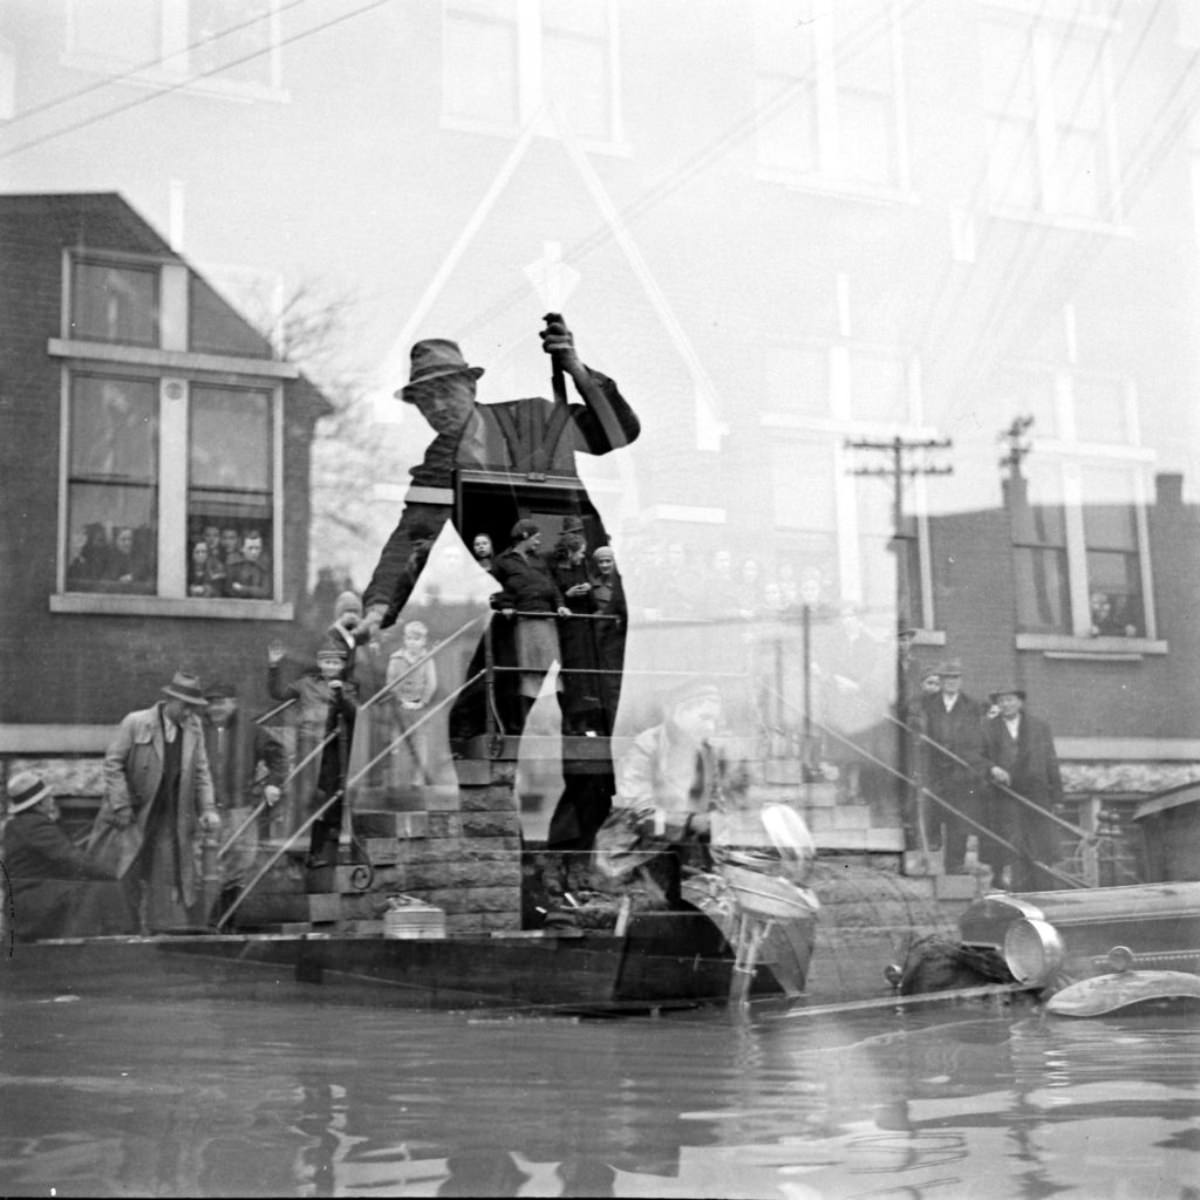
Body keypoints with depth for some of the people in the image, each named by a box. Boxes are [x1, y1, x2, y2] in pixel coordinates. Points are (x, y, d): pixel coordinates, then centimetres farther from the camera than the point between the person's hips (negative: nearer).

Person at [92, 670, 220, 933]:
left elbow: (201, 772, 10)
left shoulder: (194, 727, 4)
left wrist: (208, 809, -2)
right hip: (134, 816, -3)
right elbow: (112, 763, -7)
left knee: (180, 879, -2)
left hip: (173, 822, 3)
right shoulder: (135, 723, -8)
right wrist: (121, 806, -12)